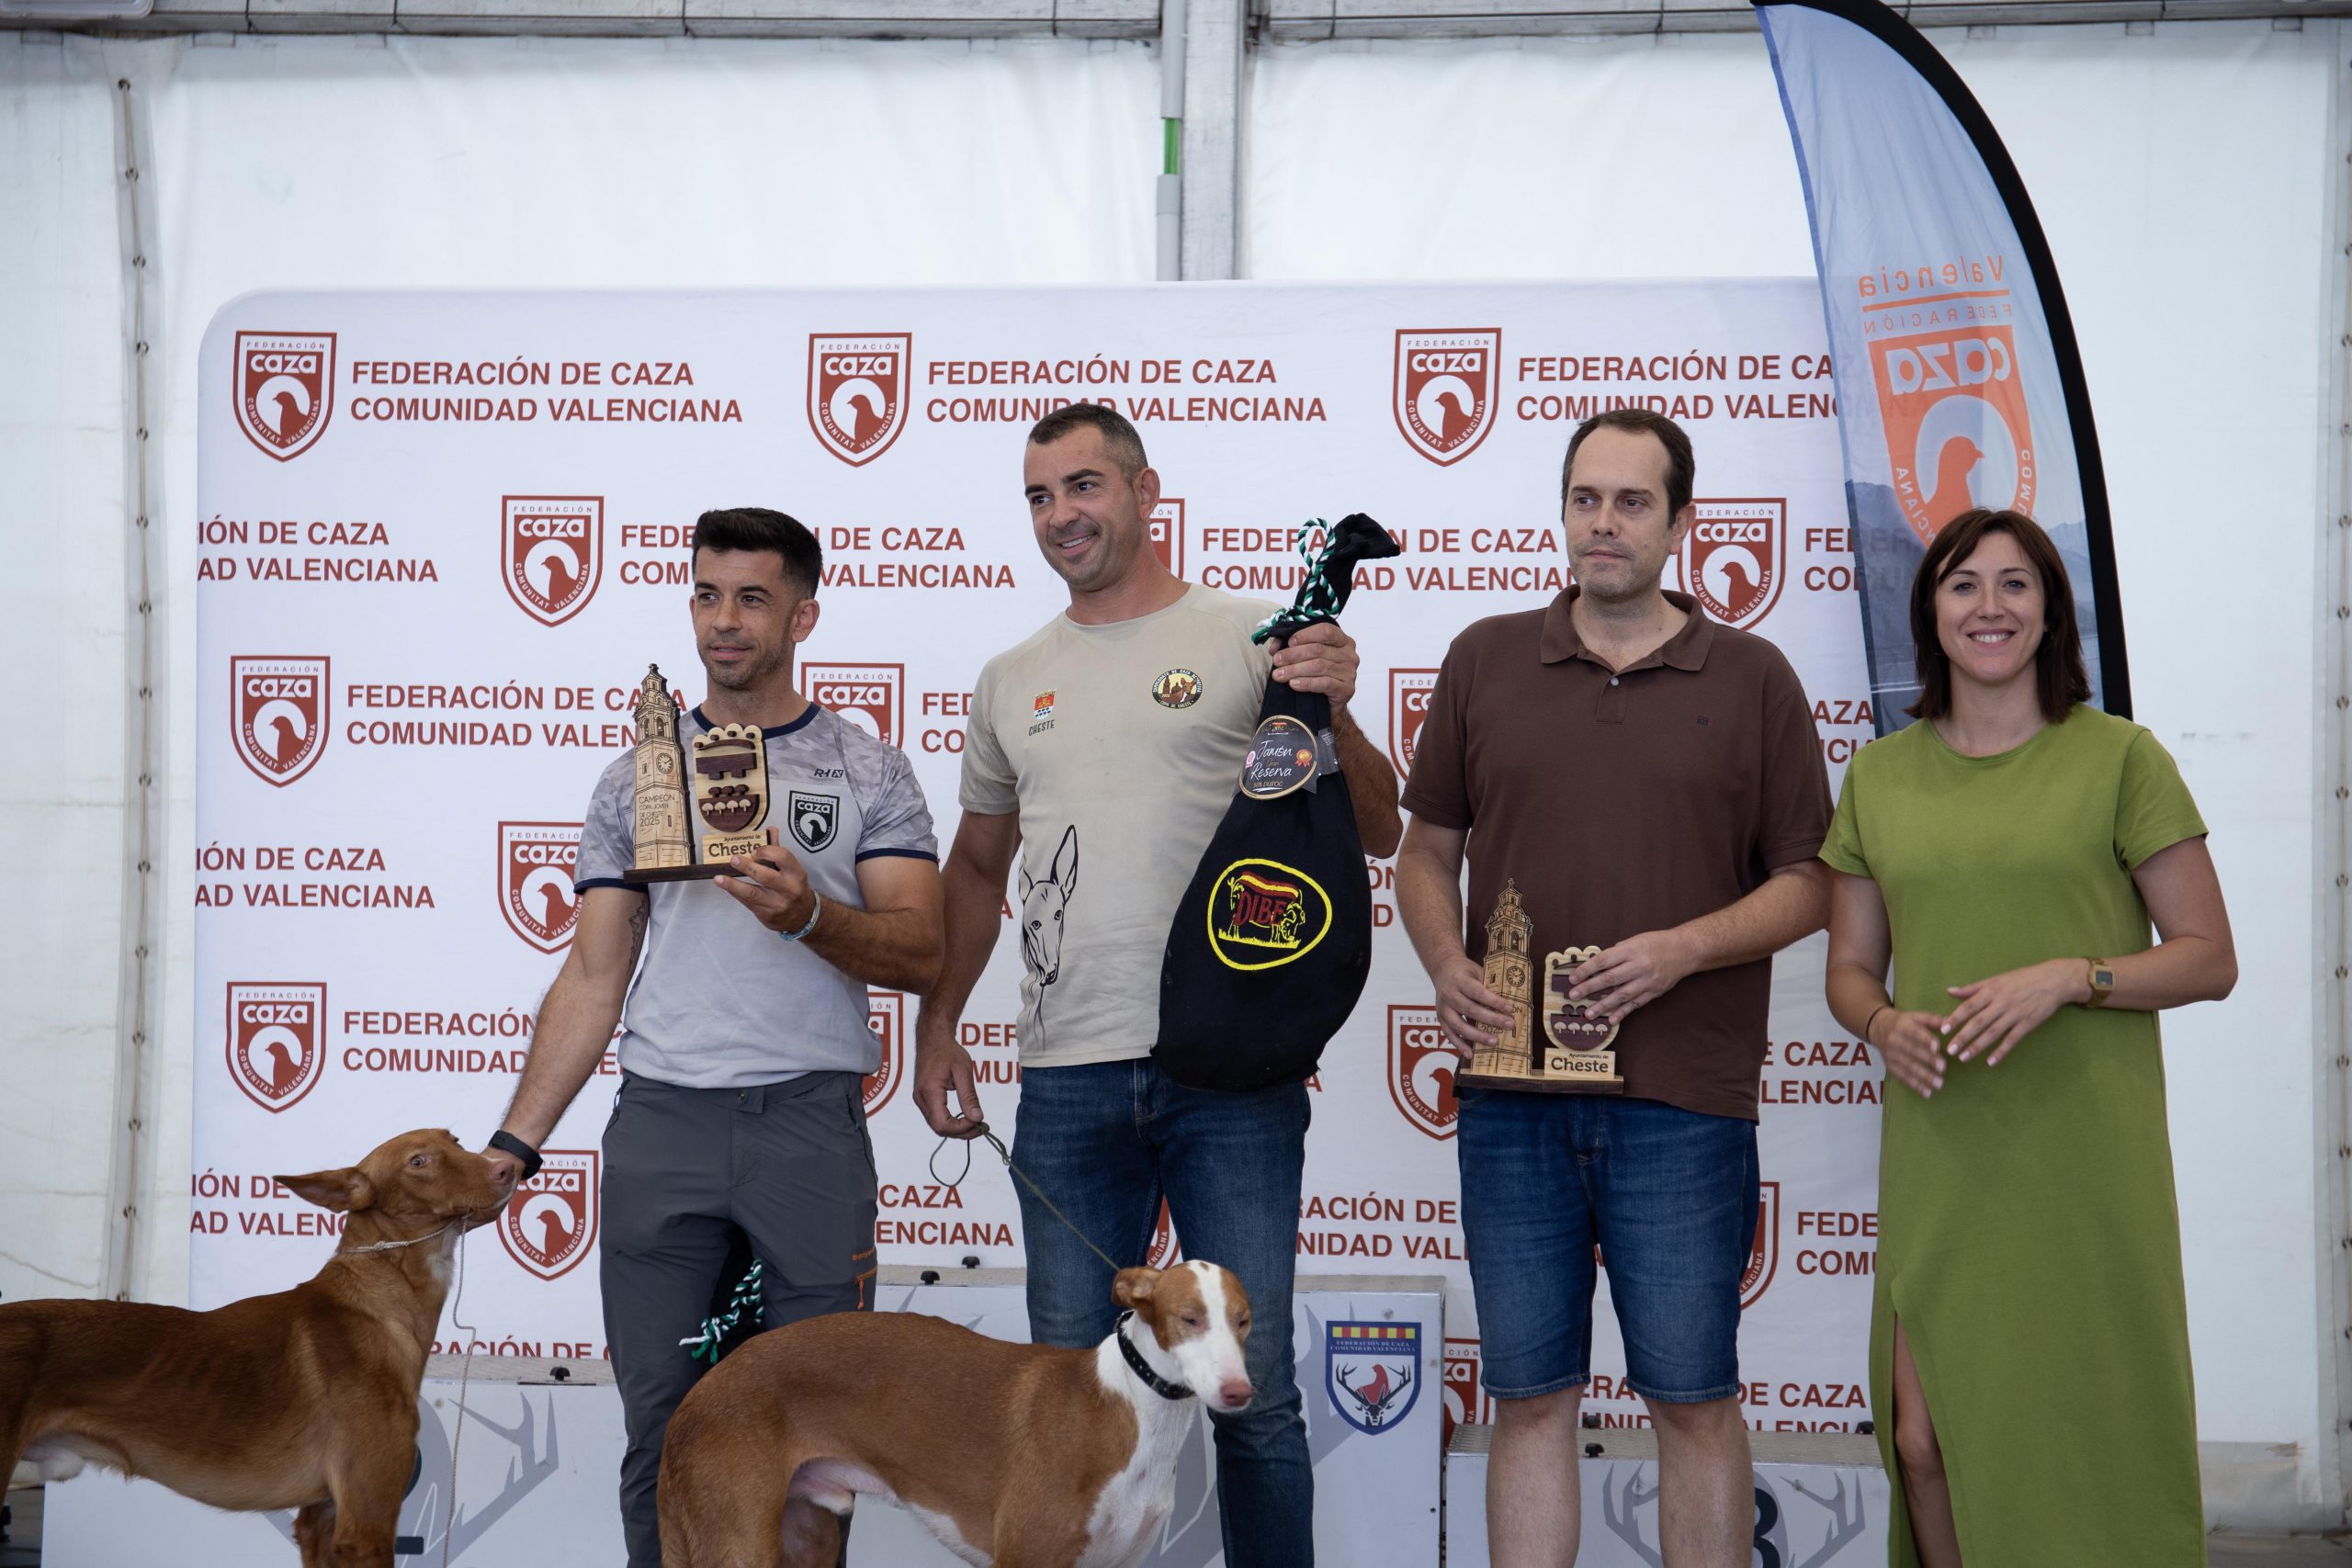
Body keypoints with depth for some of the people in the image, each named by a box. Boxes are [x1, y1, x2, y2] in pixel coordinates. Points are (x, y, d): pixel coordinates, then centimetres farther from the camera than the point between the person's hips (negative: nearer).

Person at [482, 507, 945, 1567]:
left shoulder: (869, 773, 7)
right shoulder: (638, 778, 13)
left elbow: (918, 954, -3)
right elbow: (593, 978, 11)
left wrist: (808, 916, -23)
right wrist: (514, 1142, 2)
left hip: (810, 1120, -1)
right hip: (661, 1121, 2)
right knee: (661, 1421, 1)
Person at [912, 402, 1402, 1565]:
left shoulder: (1252, 640, 1)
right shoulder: (1011, 681, 15)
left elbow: (1375, 836, 0)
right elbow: (978, 866, 25)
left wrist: (1334, 713, -17)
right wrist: (936, 1026, 16)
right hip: (1066, 1082, 4)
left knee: (1251, 1389, -1)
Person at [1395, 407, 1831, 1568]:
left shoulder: (1750, 678, 5)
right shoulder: (1485, 661, 11)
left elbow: (1809, 884, 4)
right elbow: (1427, 850, 16)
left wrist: (1682, 950, -12)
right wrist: (1447, 966, -3)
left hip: (1683, 1099, -2)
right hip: (1511, 1092, 2)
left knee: (1693, 1395, 2)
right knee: (1529, 1394, 7)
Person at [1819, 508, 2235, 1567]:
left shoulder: (2117, 757, 0)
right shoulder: (1880, 775, 11)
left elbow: (2209, 959, 0)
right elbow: (1849, 964, 17)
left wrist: (2068, 976, -15)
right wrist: (1885, 1024, -5)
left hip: (2086, 1153, -3)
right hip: (1941, 1153, 3)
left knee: (2088, 1441, 0)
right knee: (1927, 1438, -1)